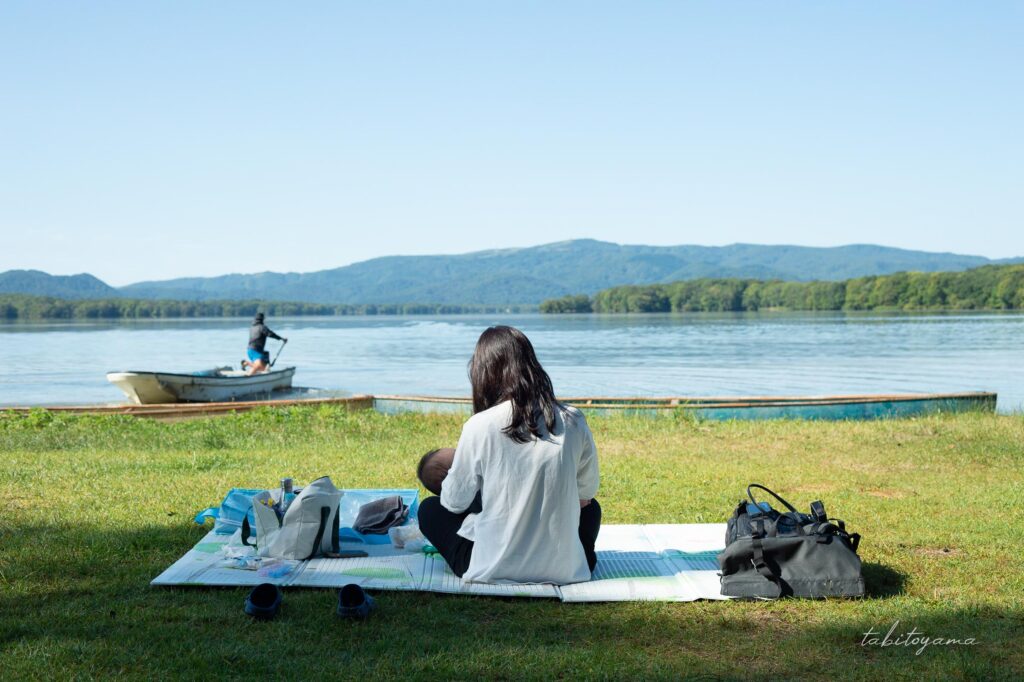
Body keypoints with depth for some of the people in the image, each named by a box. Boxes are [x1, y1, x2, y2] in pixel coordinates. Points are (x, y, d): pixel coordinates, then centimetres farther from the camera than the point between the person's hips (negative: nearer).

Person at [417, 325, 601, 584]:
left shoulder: (479, 426, -14)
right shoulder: (574, 421, -6)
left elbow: (455, 502, -1)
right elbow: (585, 495, 7)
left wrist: (455, 469, 20)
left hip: (493, 570, -2)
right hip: (563, 569, 3)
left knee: (430, 509, 23)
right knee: (590, 507, 34)